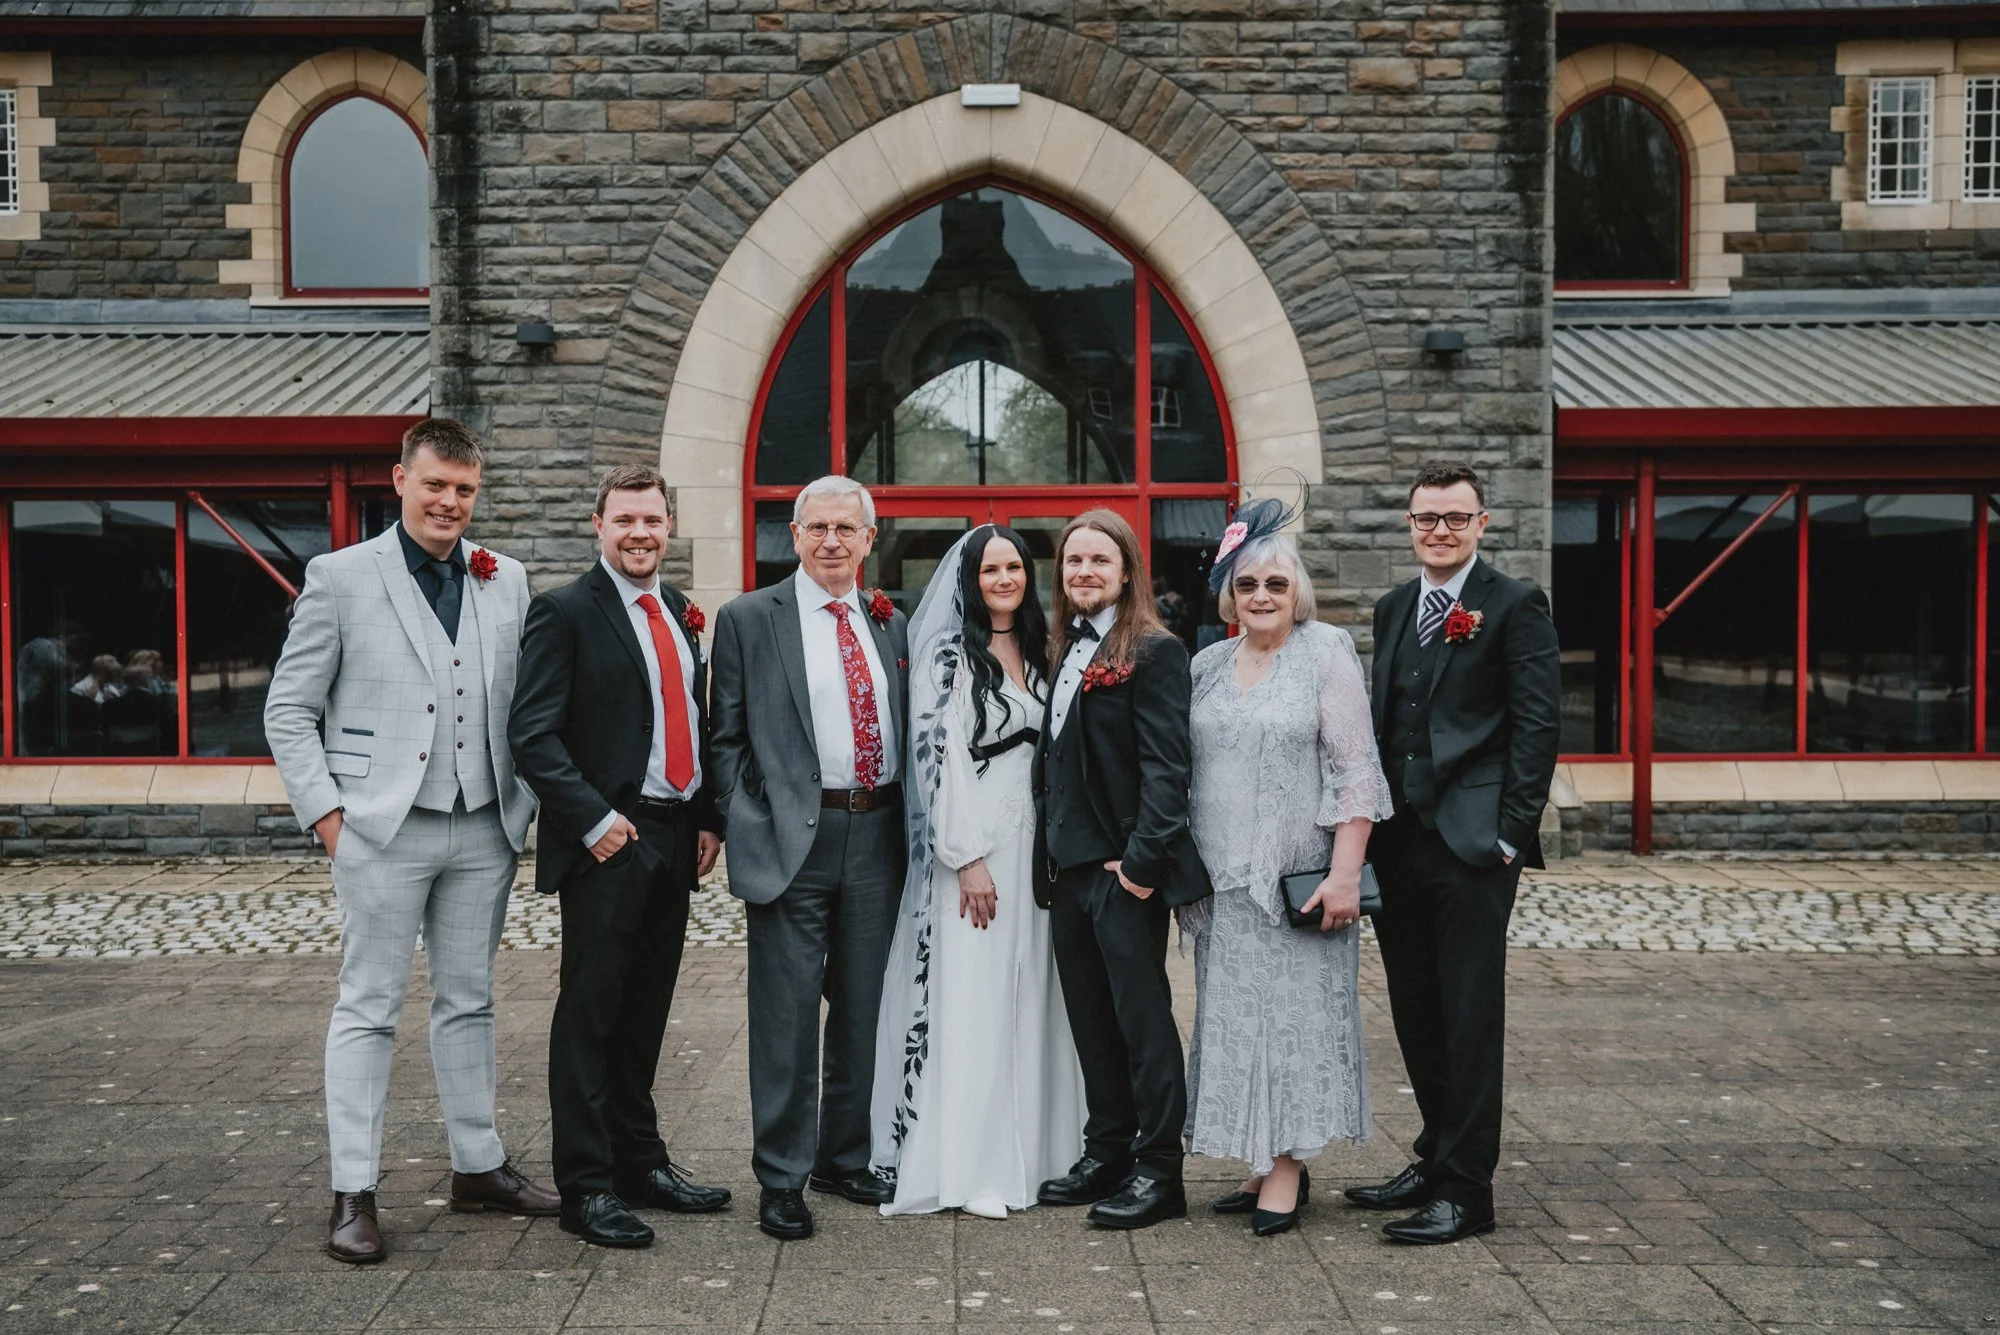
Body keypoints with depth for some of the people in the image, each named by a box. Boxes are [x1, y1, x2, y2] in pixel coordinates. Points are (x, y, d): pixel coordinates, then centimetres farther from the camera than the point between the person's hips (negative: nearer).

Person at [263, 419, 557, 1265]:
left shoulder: (507, 582, 9)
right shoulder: (341, 577, 0)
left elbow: (528, 706, 12)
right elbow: (288, 710, 0)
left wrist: (532, 803, 3)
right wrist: (324, 812, -8)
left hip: (484, 829, 4)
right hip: (382, 829, -3)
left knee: (468, 1002, 13)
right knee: (368, 1008, 3)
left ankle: (477, 1167, 24)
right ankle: (353, 1194, 11)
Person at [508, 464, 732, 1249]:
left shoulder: (681, 615, 14)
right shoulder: (566, 613, -7)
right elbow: (531, 735, -13)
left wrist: (708, 818, 10)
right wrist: (594, 820, -18)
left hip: (674, 840, 7)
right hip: (608, 843, -6)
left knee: (646, 1010, 15)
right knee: (589, 1014, 1)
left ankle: (640, 1162, 27)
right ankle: (585, 1186, 10)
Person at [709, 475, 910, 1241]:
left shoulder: (890, 625, 13)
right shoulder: (749, 619, 0)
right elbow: (727, 739, -1)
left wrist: (906, 829, 8)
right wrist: (745, 834, -10)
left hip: (877, 837, 5)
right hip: (792, 839, -4)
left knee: (861, 1009, 14)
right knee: (787, 1014, 0)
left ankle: (844, 1157, 29)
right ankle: (781, 1178, 14)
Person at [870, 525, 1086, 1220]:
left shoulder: (1035, 654, 15)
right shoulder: (948, 655, -7)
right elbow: (939, 757, -14)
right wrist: (968, 859, -18)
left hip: (1034, 843, 7)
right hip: (973, 844, -7)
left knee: (1027, 999, 10)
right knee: (968, 1002, -5)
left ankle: (1027, 1150, 20)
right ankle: (967, 1170, 2)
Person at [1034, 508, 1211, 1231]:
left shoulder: (1153, 651, -9)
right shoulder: (1065, 652, 14)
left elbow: (1166, 764, -15)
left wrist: (1144, 858, -20)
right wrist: (1049, 853, 10)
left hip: (1125, 870, -8)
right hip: (1067, 864, 8)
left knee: (1141, 1015, 1)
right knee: (1090, 1016, 13)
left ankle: (1159, 1170, 11)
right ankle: (1106, 1153, 25)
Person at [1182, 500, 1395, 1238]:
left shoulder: (1327, 654, -4)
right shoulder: (1208, 665, 10)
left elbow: (1356, 770, -8)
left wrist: (1345, 873, -15)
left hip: (1298, 878, -5)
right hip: (1224, 877, 5)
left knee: (1293, 1010, 0)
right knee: (1234, 1015, 8)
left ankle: (1288, 1165, 9)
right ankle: (1262, 1161, 19)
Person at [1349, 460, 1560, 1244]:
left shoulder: (1515, 607, -3)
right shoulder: (1393, 610, 15)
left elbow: (1537, 726, -8)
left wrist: (1510, 833, -13)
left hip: (1472, 845, -6)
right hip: (1399, 845, 7)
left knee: (1470, 1019, 0)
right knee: (1416, 1016, 15)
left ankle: (1465, 1190, 9)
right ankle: (1435, 1159, 30)